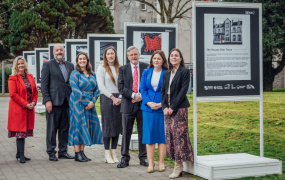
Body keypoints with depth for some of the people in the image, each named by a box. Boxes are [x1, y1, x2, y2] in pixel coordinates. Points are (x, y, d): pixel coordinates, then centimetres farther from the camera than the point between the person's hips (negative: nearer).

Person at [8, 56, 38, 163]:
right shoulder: (13, 78, -6)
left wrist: (33, 102, -2)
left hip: (29, 109, 6)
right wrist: (25, 104, -16)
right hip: (18, 109, -6)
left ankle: (19, 154, 20)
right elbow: (13, 94, -13)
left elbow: (35, 91, 15)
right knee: (20, 132, -6)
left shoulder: (30, 77, 13)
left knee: (25, 131, 10)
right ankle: (21, 156, -3)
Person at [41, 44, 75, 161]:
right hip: (53, 102, -5)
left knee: (65, 128, 9)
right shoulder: (48, 65, 1)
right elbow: (44, 84, -4)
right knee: (52, 128, 0)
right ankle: (51, 153, 8)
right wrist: (47, 100, -12)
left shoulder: (70, 65, 15)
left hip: (67, 102, 5)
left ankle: (63, 151, 18)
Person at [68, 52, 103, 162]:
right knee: (78, 126, -5)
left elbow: (96, 89, 10)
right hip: (78, 104, -5)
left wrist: (92, 101, -6)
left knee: (87, 127, 4)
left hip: (90, 104, 6)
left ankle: (82, 152, 11)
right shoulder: (75, 74, -4)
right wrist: (86, 103, -15)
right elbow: (75, 90, -12)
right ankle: (77, 154, -1)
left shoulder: (92, 74, 13)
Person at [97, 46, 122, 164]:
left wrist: (120, 98, -8)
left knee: (117, 125, 5)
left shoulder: (120, 69, 11)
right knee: (107, 125, -2)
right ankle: (107, 154, 3)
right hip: (106, 98, -4)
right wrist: (112, 97, -12)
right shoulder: (101, 69, 2)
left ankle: (113, 153, 12)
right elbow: (101, 86, -5)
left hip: (119, 100, 4)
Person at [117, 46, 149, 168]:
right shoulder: (123, 69, 7)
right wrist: (133, 95, -14)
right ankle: (125, 158, 11)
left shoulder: (146, 67, 6)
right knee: (126, 133, 3)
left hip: (143, 103, 0)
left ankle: (143, 158, 16)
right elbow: (121, 87, -2)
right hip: (128, 104, 0)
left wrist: (142, 96, -11)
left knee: (143, 132, 6)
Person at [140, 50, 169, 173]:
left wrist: (161, 104, -13)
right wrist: (149, 102, -8)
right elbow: (143, 89, 6)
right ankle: (150, 163, 7)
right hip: (148, 107, 2)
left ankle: (161, 163, 9)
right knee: (149, 135, 2)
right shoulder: (146, 72, 9)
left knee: (162, 135, 1)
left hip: (162, 108, -2)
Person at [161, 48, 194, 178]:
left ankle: (178, 166, -1)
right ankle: (177, 165, 10)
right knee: (169, 135, 4)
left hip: (179, 108, -6)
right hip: (167, 109, 6)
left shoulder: (185, 72, -3)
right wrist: (164, 107, -1)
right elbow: (163, 91, 13)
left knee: (179, 134, -6)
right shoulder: (166, 73, 16)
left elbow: (183, 91, -10)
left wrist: (173, 107, -13)